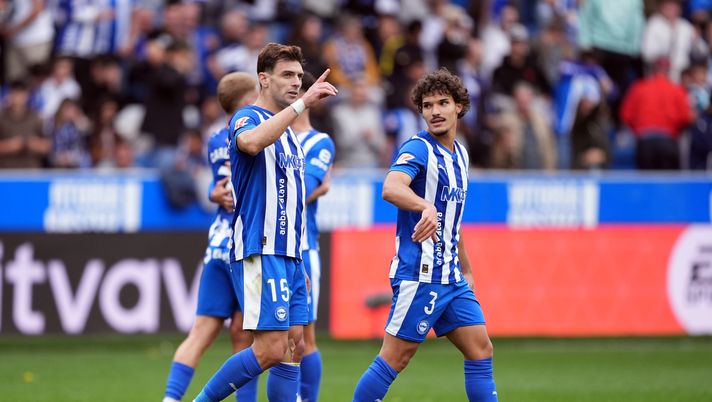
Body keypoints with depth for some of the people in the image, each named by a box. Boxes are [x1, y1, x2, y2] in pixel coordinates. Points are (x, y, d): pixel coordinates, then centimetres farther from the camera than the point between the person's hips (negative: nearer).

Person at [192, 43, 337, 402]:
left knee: (292, 345, 5)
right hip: (260, 252, -9)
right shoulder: (248, 118, -8)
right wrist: (301, 104, -36)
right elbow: (250, 142, -35)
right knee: (271, 349, -14)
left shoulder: (286, 129, 19)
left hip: (289, 254, 9)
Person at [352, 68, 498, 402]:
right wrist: (426, 207, -53)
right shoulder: (418, 149, -12)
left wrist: (466, 270, 30)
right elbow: (391, 188, -33)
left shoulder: (459, 153, 15)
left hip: (451, 278, 8)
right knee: (395, 359, -7)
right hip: (419, 274, -8)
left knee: (480, 350, 4)